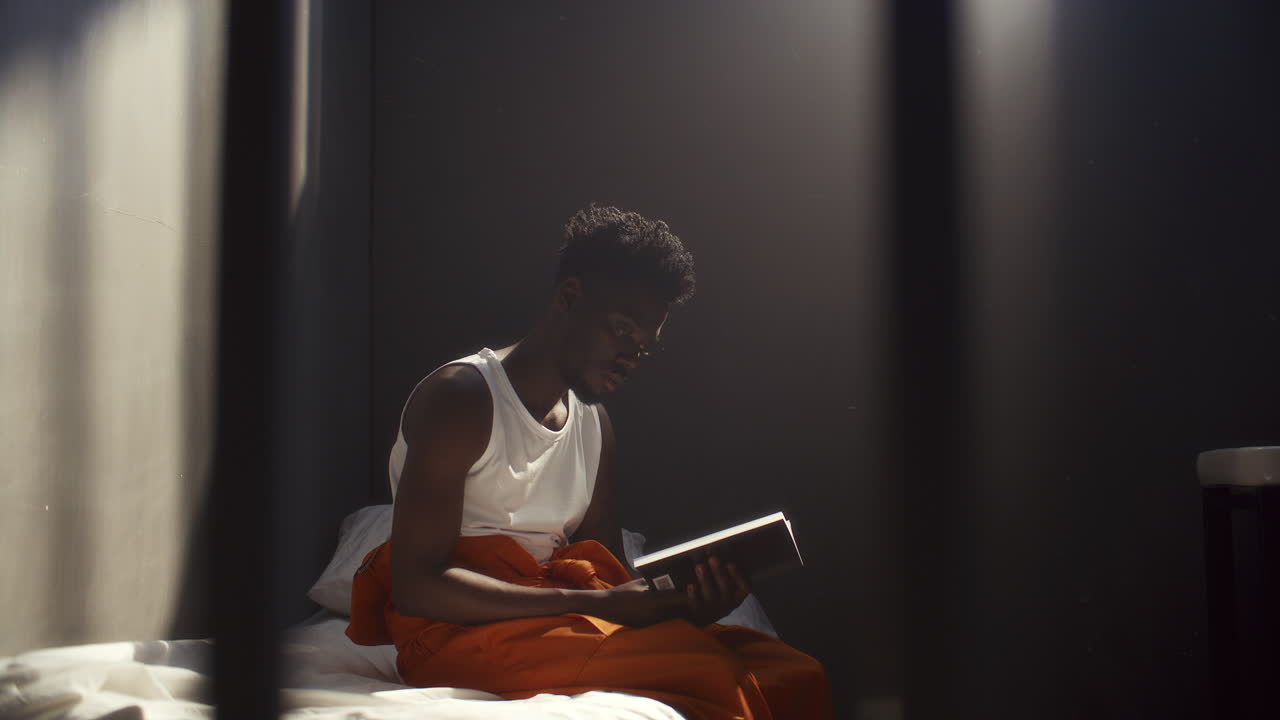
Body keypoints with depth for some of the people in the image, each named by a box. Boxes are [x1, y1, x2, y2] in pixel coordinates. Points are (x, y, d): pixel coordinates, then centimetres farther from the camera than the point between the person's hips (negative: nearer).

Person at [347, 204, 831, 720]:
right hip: (458, 630, -7)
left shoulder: (595, 425, 17)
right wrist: (597, 603, -20)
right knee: (704, 670, -32)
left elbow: (608, 578, 14)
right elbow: (416, 586, -16)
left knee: (793, 675, -18)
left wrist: (683, 602, -10)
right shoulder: (459, 398, -6)